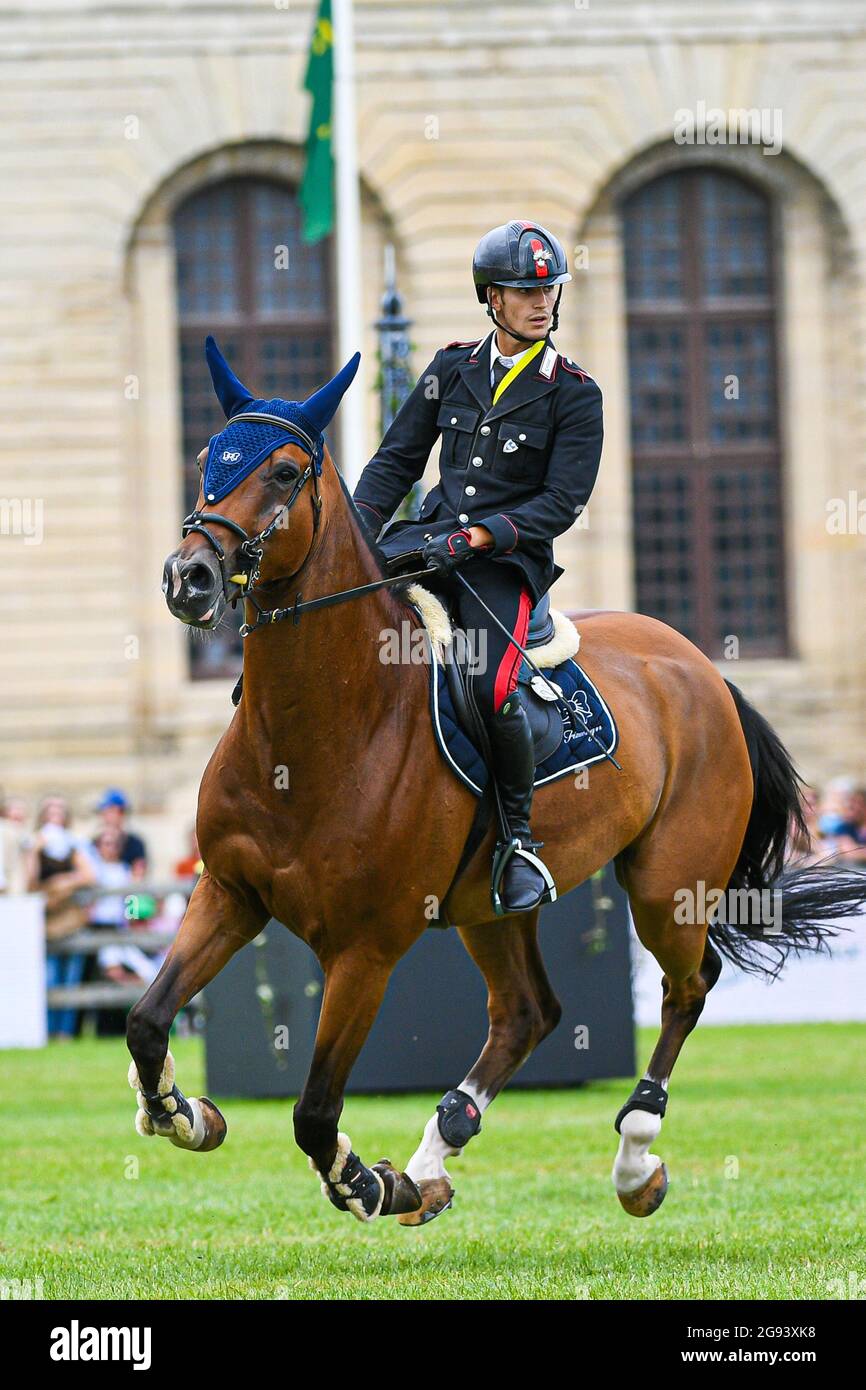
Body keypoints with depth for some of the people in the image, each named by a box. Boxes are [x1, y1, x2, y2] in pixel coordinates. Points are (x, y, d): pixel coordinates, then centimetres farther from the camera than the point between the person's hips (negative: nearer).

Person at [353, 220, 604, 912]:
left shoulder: (574, 394, -2)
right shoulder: (452, 369, 10)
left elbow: (563, 500, -8)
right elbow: (397, 460, 13)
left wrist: (482, 536, -20)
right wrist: (357, 530, -4)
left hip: (509, 555, -4)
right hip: (430, 536, 4)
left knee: (491, 688, -28)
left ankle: (520, 835, -6)